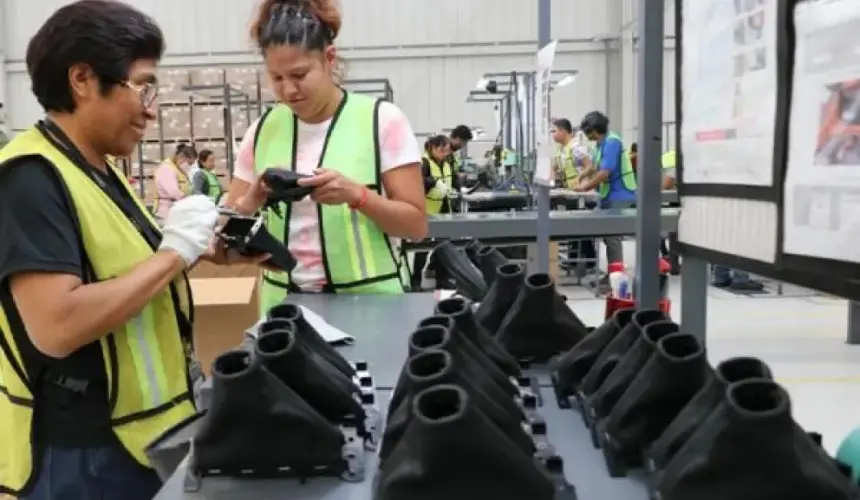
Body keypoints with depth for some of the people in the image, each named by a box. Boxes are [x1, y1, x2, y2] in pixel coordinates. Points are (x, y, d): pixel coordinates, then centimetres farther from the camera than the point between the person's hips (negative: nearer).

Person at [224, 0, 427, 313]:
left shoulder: (382, 120, -7)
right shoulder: (262, 131, 3)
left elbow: (417, 225, -8)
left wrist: (355, 194, -22)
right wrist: (253, 200, -14)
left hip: (370, 298, -2)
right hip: (284, 302, 3)